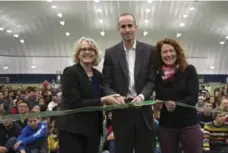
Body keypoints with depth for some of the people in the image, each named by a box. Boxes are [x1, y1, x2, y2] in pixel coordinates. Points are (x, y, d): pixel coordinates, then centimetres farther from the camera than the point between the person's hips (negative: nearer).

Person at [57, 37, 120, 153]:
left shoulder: (98, 75, 9)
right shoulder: (70, 72, -10)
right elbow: (74, 103, -19)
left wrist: (111, 100, -2)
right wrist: (103, 100, -21)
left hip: (93, 129, 6)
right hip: (72, 129, -6)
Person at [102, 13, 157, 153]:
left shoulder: (149, 50, 3)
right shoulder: (111, 53, 4)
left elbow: (152, 79, 0)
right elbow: (106, 83, 1)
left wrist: (141, 96, -18)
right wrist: (116, 96, -18)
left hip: (143, 108, 0)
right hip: (121, 109, 0)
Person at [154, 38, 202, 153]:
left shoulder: (189, 70, -3)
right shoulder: (159, 75, 4)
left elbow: (193, 97, -11)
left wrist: (176, 104, -28)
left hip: (188, 125, -2)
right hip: (166, 126, 3)